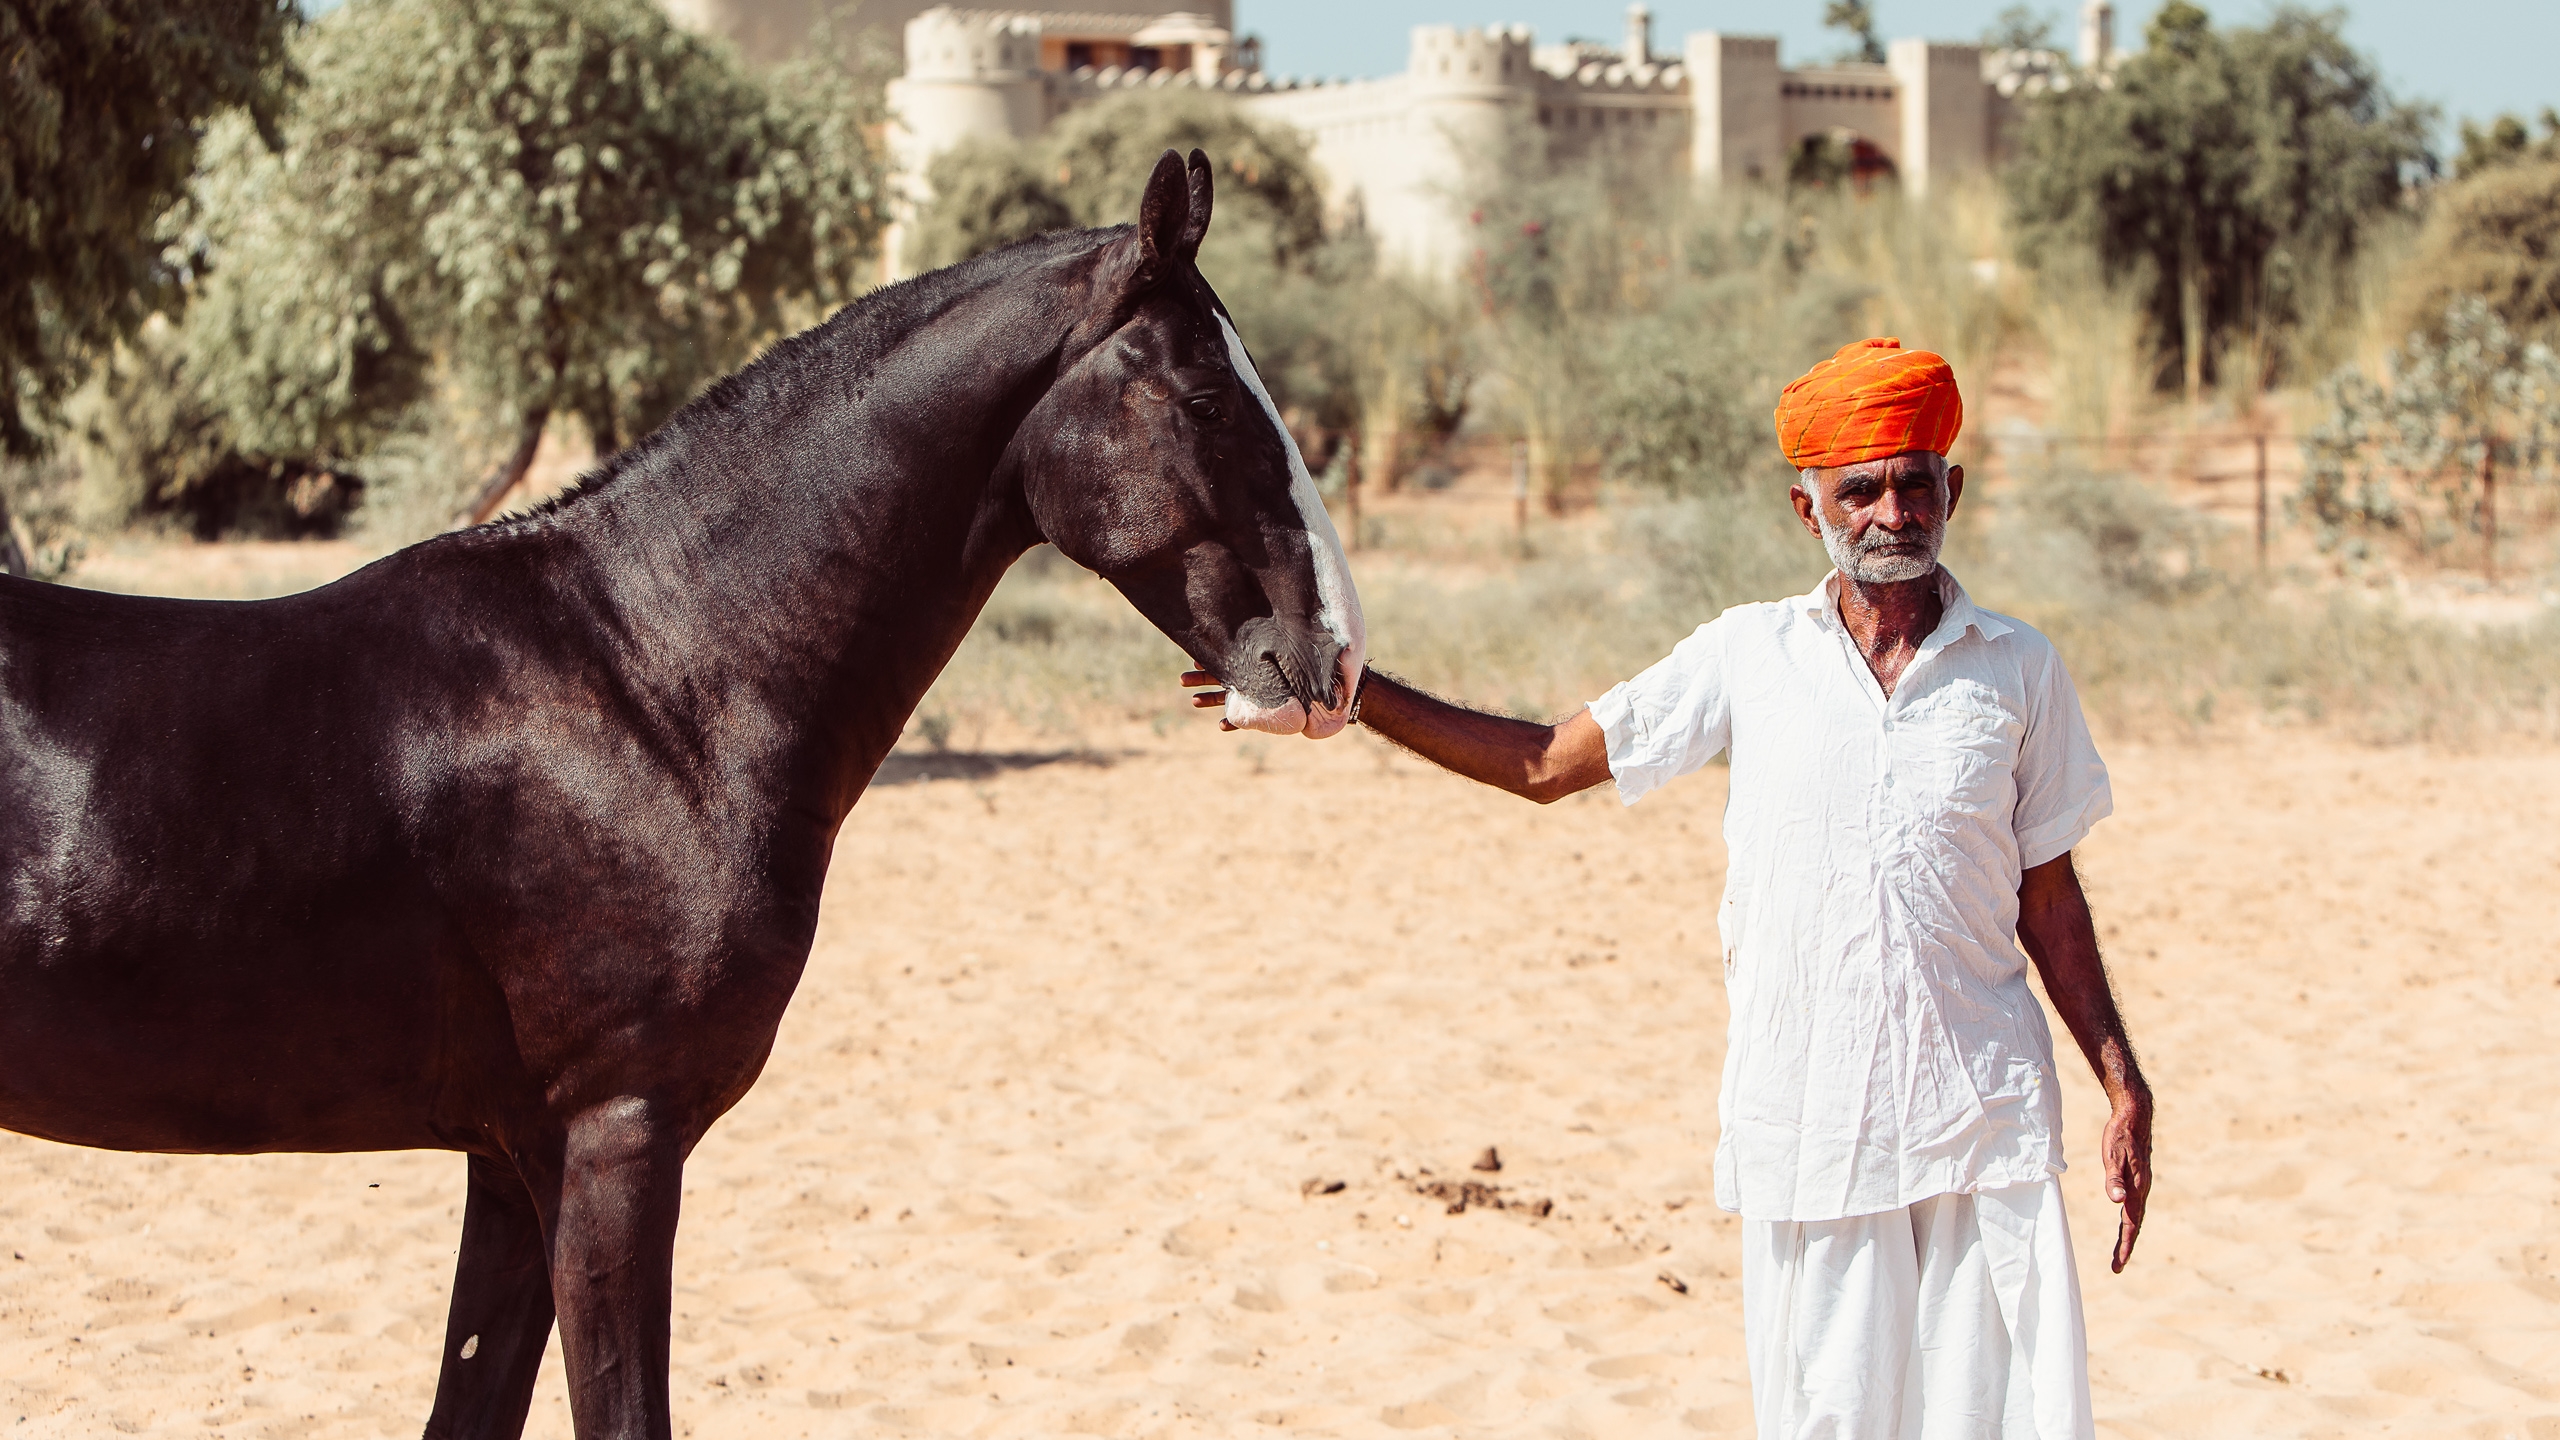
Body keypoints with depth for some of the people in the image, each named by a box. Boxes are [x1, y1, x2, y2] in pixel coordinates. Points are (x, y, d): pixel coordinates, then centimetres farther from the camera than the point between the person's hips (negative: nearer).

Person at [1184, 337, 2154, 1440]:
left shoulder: (2018, 670, 4)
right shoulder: (1749, 657, 4)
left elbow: (2049, 901, 10)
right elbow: (1544, 765, 10)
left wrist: (2123, 1085, 5)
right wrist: (1343, 688, 4)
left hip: (1984, 1125, 0)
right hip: (1802, 1129, 0)